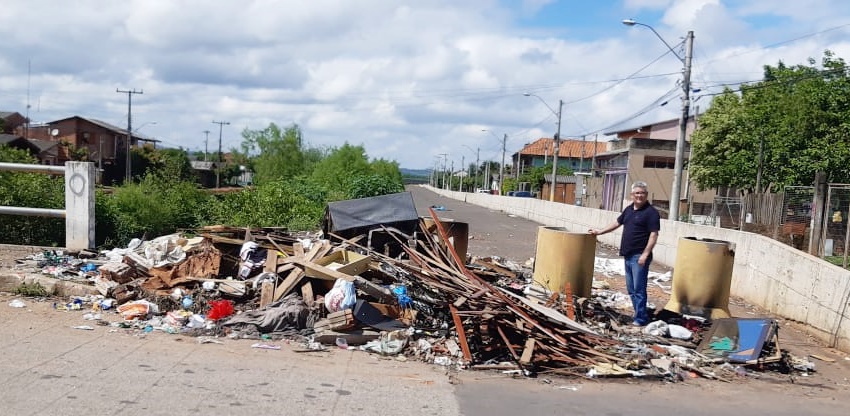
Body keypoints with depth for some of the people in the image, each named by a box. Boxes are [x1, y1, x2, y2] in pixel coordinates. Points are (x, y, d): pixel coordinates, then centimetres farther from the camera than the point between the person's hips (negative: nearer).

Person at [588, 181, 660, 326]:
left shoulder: (651, 212, -10)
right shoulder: (629, 209, 13)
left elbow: (654, 234, -15)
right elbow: (617, 223, 27)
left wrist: (645, 254, -20)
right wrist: (600, 231, 28)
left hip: (639, 256, -8)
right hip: (628, 255, 8)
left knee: (638, 288, -7)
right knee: (631, 288, 12)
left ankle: (641, 318, -1)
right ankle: (640, 314, 20)